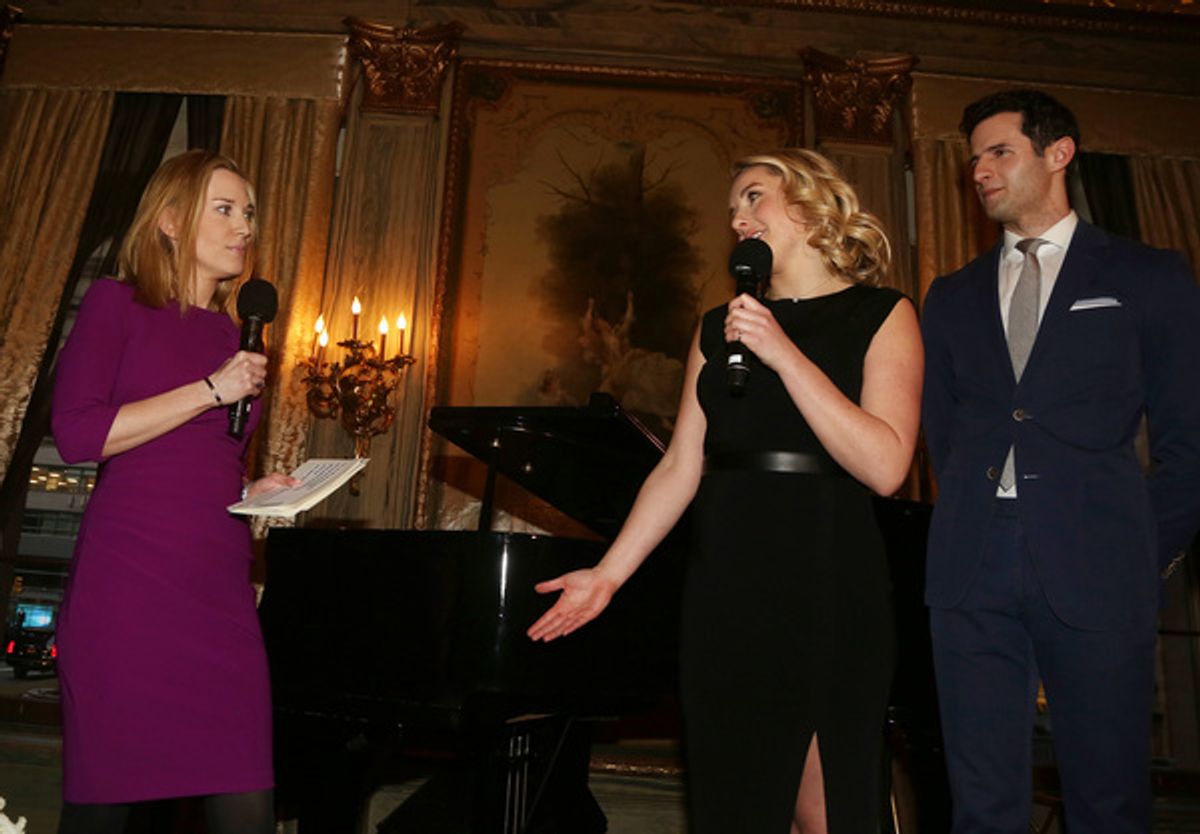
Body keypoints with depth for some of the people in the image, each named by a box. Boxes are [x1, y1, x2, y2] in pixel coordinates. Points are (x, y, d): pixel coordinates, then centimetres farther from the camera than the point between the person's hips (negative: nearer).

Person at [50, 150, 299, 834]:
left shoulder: (237, 337, 16)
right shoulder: (117, 304, 3)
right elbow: (78, 433, -11)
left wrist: (255, 492, 5)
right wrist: (211, 389, -10)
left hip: (221, 589, 4)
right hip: (127, 581, -4)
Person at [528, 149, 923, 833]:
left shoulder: (881, 315, 2)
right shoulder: (720, 327, 13)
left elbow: (885, 466, -13)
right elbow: (681, 468, 9)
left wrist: (783, 354, -16)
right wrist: (610, 572, 2)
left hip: (831, 583, -3)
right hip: (726, 584, 4)